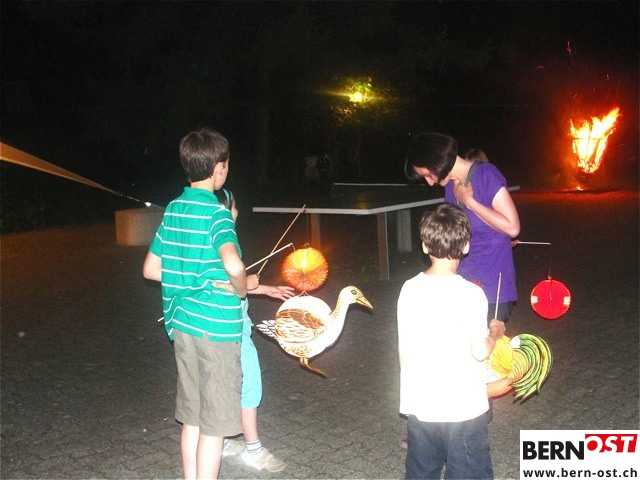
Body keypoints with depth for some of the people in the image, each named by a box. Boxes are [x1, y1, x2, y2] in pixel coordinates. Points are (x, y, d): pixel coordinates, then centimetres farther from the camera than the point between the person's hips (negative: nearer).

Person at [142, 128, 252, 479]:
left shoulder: (173, 209, 6)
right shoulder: (216, 213, -15)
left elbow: (150, 269, 13)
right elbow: (234, 265, -33)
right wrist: (241, 289, -13)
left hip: (182, 324, 7)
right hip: (216, 328, -7)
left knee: (192, 418, 18)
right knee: (214, 425, 4)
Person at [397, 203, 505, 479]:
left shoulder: (410, 289, -3)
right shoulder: (470, 294, -16)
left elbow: (403, 349, 4)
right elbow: (480, 352, -15)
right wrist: (495, 332, 5)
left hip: (419, 407, 4)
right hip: (462, 409, -4)